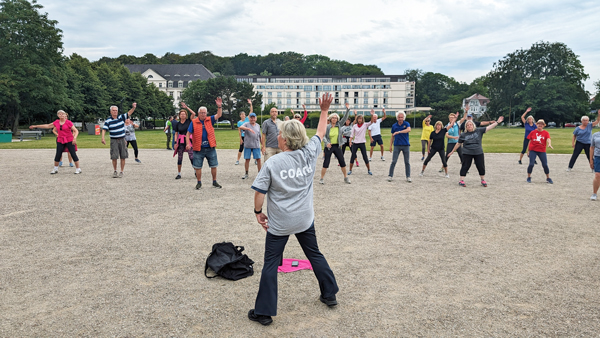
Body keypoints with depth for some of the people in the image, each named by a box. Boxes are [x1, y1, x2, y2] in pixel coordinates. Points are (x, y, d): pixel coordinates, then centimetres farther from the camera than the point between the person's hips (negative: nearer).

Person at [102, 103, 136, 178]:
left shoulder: (121, 117, 4)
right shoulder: (108, 121, -2)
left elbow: (129, 113, 0)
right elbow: (104, 129, -8)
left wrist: (133, 107, -19)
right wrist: (103, 138, -22)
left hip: (122, 140, 2)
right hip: (114, 140, -2)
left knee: (123, 157, 1)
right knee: (114, 157, -4)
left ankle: (121, 172, 10)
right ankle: (115, 171, 14)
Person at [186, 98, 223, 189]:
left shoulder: (210, 120, 6)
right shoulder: (194, 122, 1)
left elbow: (218, 115, -5)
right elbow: (188, 133, 2)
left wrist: (219, 106, -21)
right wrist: (188, 143, -10)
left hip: (210, 148, 1)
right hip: (199, 149, -1)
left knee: (214, 166, 7)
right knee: (198, 167, 6)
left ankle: (214, 182, 21)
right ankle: (199, 182, 21)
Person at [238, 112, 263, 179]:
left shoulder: (258, 125, 14)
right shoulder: (247, 124, 2)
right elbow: (241, 127, -20)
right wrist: (249, 129, -35)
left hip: (256, 145, 2)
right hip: (247, 145, -2)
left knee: (258, 159, -2)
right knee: (247, 159, 4)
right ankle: (246, 174, 16)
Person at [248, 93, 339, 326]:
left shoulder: (272, 163, -16)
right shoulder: (310, 153, -8)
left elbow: (259, 192, -13)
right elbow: (320, 133, 8)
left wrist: (258, 212, 1)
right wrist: (324, 110, 17)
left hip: (279, 223, -4)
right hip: (305, 220, 4)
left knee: (271, 264, 6)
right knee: (315, 254, 22)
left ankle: (264, 312, 13)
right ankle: (329, 295, 35)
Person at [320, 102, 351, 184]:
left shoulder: (339, 125, 3)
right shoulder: (327, 127, -7)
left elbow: (345, 118, -3)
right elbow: (323, 136, -10)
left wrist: (348, 109, -15)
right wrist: (326, 143, -27)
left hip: (337, 146, 4)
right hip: (329, 147, -4)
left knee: (342, 162, 7)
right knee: (326, 163, -2)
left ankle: (346, 177, 20)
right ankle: (321, 178, 7)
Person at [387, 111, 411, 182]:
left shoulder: (406, 124, -2)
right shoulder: (394, 126, 6)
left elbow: (408, 130, -25)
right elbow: (392, 137, 13)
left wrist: (398, 132, -34)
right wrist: (390, 145, 7)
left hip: (406, 145, -1)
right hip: (397, 145, 1)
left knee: (407, 162, 4)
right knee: (393, 161, -3)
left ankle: (408, 177, 11)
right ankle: (390, 176, 5)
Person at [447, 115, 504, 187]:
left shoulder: (479, 131, 1)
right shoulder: (463, 135, 1)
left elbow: (489, 127, -1)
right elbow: (458, 144, 9)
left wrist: (497, 122, -8)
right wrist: (452, 151, 11)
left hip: (478, 153, 1)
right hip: (467, 153, -1)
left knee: (481, 166, 8)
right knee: (465, 166, 0)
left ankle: (483, 180, 24)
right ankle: (461, 180, 8)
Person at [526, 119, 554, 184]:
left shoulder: (546, 133, 1)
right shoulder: (533, 132, 4)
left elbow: (548, 139, -16)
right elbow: (530, 140, 9)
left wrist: (549, 144, -38)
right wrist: (528, 150, 7)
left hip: (542, 151, 0)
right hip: (533, 150, 0)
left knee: (545, 165, -1)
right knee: (531, 164, -8)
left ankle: (548, 178, 15)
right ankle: (529, 178, 8)